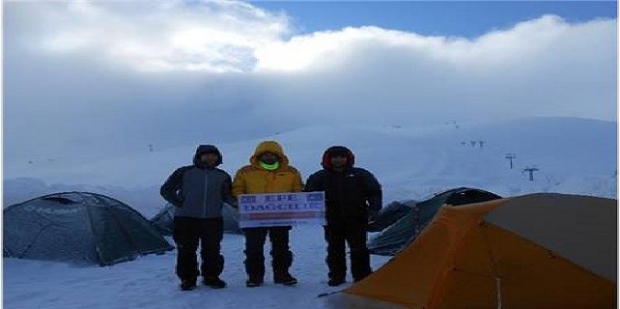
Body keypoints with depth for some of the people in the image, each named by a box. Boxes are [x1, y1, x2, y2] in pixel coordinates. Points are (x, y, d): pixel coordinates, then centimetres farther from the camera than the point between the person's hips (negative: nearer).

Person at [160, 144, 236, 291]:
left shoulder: (222, 176, 12)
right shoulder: (184, 172, 3)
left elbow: (228, 196, 15)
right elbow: (166, 190, 6)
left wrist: (239, 202, -5)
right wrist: (179, 203, -4)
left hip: (213, 219, 2)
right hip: (186, 218, -2)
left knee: (212, 250, 5)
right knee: (186, 250, 2)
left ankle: (211, 277, 20)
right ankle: (187, 279, 14)